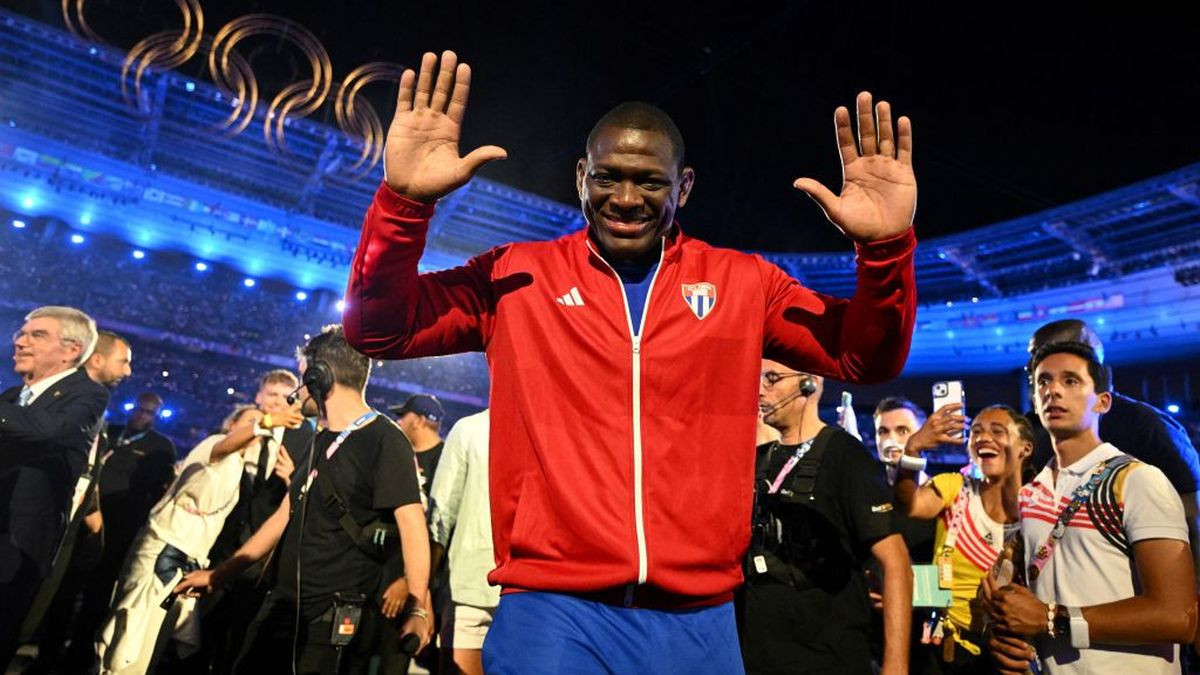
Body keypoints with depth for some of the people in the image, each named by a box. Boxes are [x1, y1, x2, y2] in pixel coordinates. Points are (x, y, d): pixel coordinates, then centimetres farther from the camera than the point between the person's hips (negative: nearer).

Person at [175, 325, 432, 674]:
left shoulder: (385, 440, -13)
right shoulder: (322, 441, 15)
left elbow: (411, 523, -21)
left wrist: (418, 607, -30)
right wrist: (220, 573, 23)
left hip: (338, 616, -8)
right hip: (285, 604, 8)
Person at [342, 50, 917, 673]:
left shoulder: (741, 282, 6)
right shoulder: (517, 276, 2)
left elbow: (866, 358, 8)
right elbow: (378, 331, 0)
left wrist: (885, 248, -10)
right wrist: (404, 201, -16)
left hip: (698, 616, 3)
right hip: (550, 607, -1)